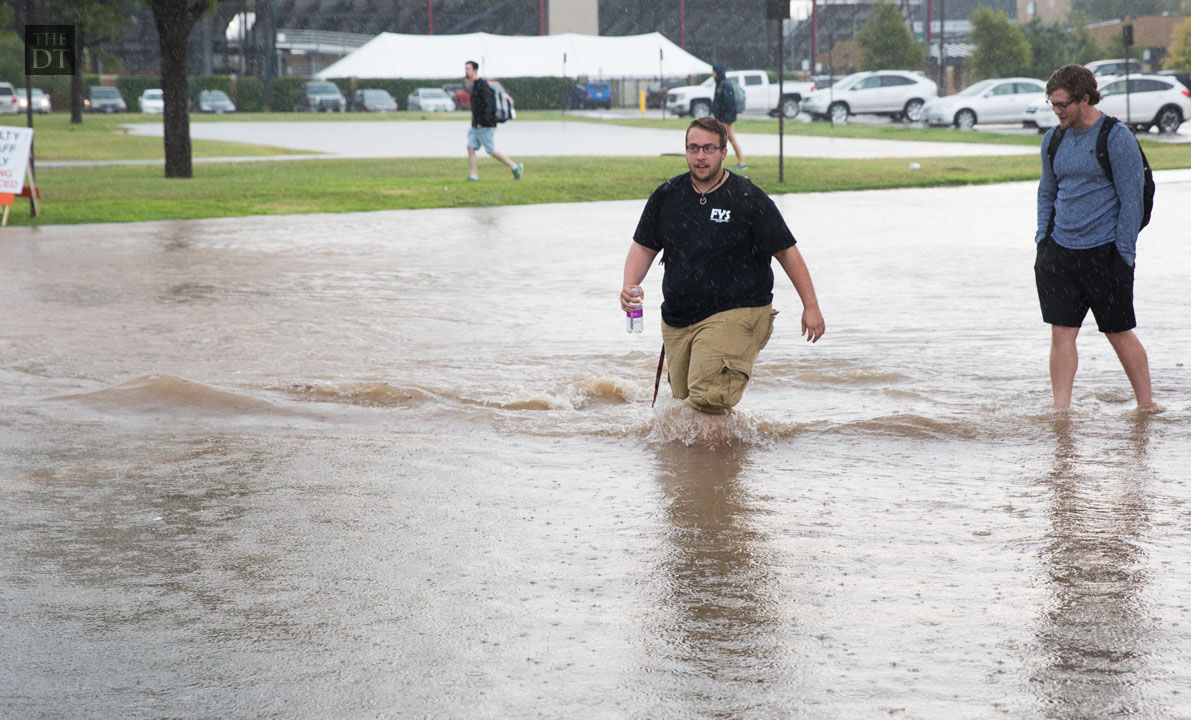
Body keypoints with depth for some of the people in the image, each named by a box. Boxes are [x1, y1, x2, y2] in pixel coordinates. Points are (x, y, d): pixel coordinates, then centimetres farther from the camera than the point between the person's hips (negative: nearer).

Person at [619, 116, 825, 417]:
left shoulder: (748, 198, -6)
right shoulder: (667, 196, 7)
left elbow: (787, 252, -2)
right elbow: (644, 246, 14)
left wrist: (811, 306, -3)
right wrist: (630, 285, -6)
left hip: (735, 315, -5)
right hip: (678, 321, 5)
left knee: (709, 398, -23)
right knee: (683, 401, 8)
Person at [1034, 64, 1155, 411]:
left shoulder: (1117, 138, -9)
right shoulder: (1053, 139, 9)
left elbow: (1131, 198, -9)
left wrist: (1123, 253, -12)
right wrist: (1043, 238, 9)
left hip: (1104, 251, -5)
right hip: (1059, 251, 5)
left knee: (1119, 334, 3)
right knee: (1061, 334, -2)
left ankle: (1147, 406, 18)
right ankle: (1060, 412, 0)